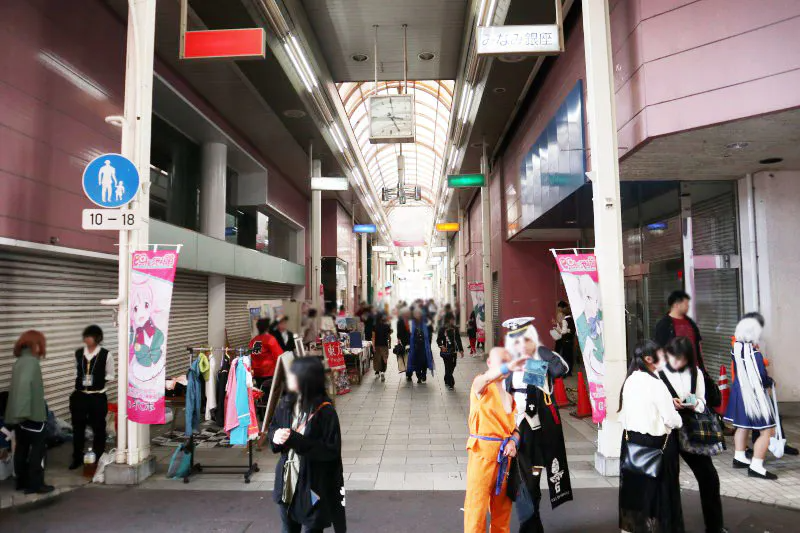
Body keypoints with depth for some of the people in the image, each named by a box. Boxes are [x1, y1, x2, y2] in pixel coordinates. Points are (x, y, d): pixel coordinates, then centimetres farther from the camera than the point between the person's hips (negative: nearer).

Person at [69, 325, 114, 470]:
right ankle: (77, 458, 26)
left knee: (98, 428, 7)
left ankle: (98, 459, 21)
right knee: (78, 427, 10)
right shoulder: (78, 353, 3)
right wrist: (79, 381, 1)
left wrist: (98, 379, -14)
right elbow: (76, 371, 16)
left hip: (98, 397, -3)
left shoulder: (106, 355, -8)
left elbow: (110, 376, 0)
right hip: (79, 395, 3)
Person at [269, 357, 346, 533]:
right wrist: (275, 435, -13)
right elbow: (273, 427, 12)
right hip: (287, 483, 6)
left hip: (314, 487, -5)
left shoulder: (325, 411, -20)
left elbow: (331, 450, -20)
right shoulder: (286, 403, -3)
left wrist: (295, 440, -27)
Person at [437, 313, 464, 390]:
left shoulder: (455, 329, 7)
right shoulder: (442, 329, -4)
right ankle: (451, 384, -4)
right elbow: (438, 340, -3)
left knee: (452, 366, 11)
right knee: (448, 367, -7)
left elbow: (458, 340, 12)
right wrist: (441, 346, -22)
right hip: (446, 351, -4)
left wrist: (461, 350, 9)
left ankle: (447, 381, 30)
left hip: (454, 351, 4)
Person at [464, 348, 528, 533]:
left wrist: (513, 441, -6)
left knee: (502, 502, 16)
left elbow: (515, 426, 15)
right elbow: (487, 378, -33)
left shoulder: (508, 392, 14)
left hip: (505, 453, 7)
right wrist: (509, 367, -49)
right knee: (477, 501, -3)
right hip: (482, 451, -6)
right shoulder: (481, 384, -6)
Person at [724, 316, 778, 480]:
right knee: (767, 431, 2)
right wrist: (770, 382, 2)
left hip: (739, 391, 8)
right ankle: (756, 466, 0)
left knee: (743, 426, 23)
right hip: (755, 396, -7)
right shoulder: (755, 355, -23)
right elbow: (764, 380, -18)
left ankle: (739, 457, 34)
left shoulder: (736, 349, -5)